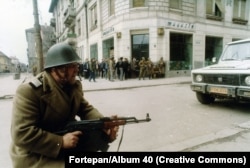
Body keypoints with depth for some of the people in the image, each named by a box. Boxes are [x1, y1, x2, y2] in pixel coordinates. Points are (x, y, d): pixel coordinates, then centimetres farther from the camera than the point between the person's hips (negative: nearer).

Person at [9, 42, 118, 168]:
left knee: (102, 134, -1)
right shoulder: (29, 91, -22)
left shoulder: (74, 85, 0)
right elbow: (21, 134, -26)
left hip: (68, 136, 7)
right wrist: (61, 142, -29)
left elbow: (86, 109, 2)